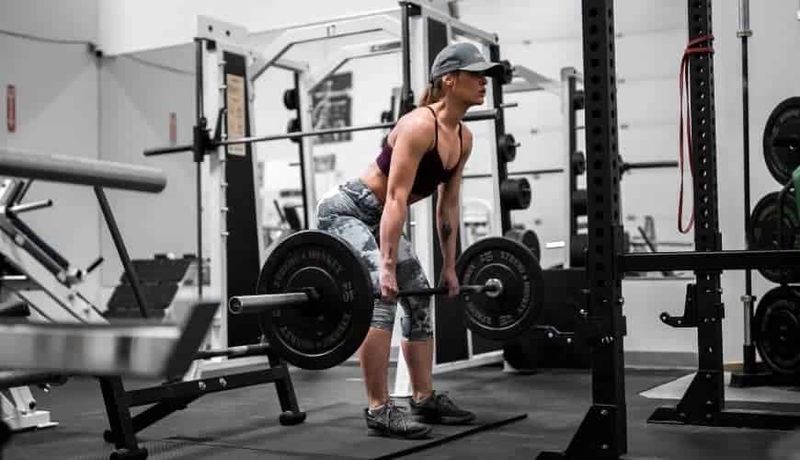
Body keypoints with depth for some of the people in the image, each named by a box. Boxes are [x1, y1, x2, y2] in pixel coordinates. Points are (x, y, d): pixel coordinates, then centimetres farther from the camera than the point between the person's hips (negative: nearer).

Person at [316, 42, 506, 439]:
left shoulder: (463, 137, 2)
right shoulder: (420, 125, -25)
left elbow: (448, 206, 8)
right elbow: (396, 198, -30)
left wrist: (449, 266, 10)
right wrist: (386, 266, -34)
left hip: (376, 218, 10)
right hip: (345, 210, -10)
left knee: (420, 300, 9)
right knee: (381, 297, -23)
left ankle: (424, 399, 18)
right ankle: (379, 410, -19)